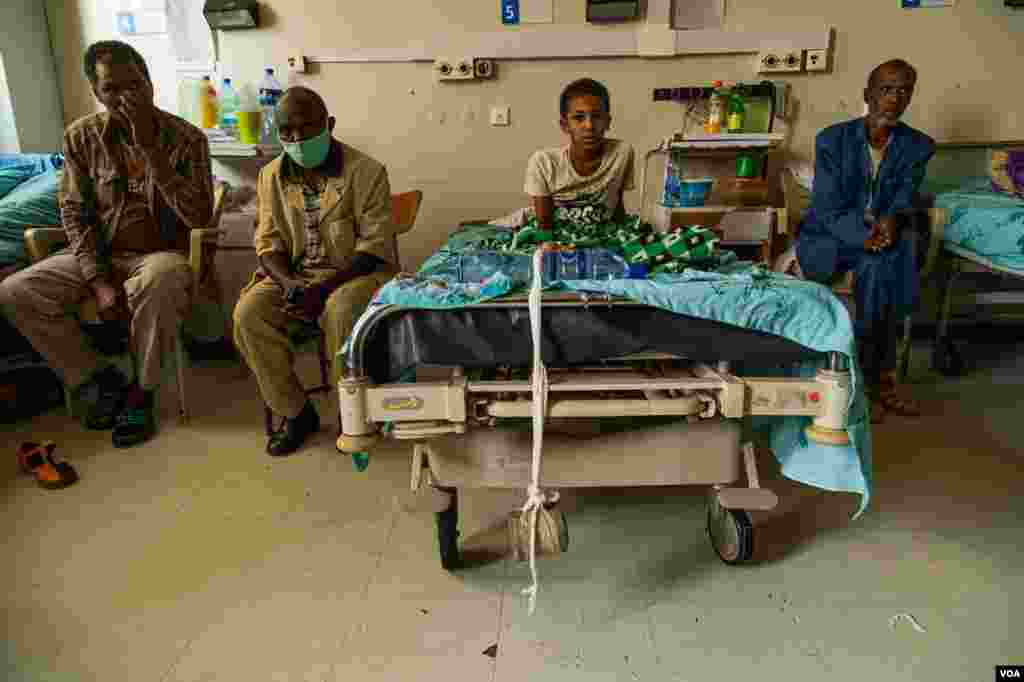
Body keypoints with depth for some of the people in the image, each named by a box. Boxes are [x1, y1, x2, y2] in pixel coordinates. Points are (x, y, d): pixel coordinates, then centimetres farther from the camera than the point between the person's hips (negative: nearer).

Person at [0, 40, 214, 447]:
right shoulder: (81, 137, -2)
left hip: (160, 253, -4)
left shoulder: (185, 137, -10)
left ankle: (142, 391, -14)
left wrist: (150, 148, -25)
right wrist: (98, 279, -14)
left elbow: (200, 217, -21)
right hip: (99, 253, 4)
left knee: (156, 283, -40)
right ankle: (105, 382, 0)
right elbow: (75, 213, 0)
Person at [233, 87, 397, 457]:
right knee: (247, 313, -21)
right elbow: (269, 244, 5)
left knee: (340, 312, -36)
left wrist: (324, 287, -25)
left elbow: (374, 245, -14)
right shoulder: (271, 176, 5)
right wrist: (289, 284, -17)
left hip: (356, 271, -4)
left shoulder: (366, 171, -10)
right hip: (294, 274, 4)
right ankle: (295, 411, -5)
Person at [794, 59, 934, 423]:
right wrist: (863, 232, -32)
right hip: (826, 238, -3)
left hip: (883, 231, 4)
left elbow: (904, 201, -6)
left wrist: (892, 220, -31)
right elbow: (826, 210, -15)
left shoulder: (918, 146, 2)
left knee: (904, 243, -30)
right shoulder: (832, 140, -8)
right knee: (878, 262, -32)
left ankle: (879, 372, -23)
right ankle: (880, 373, -20)